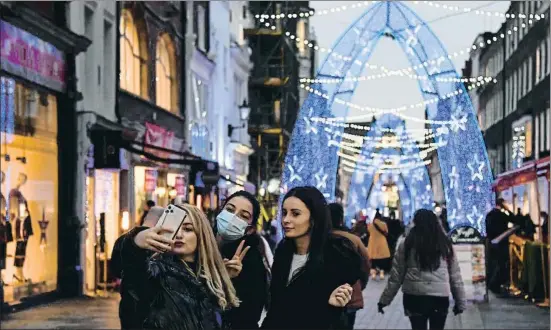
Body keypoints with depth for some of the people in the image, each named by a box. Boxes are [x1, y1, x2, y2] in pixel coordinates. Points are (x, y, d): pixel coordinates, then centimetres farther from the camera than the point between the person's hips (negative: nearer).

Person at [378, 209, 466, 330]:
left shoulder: (407, 244, 2)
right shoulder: (445, 244, 7)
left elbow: (396, 276, 3)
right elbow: (455, 276, 8)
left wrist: (384, 300, 10)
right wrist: (460, 302, 15)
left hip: (414, 297, -1)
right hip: (440, 297, 1)